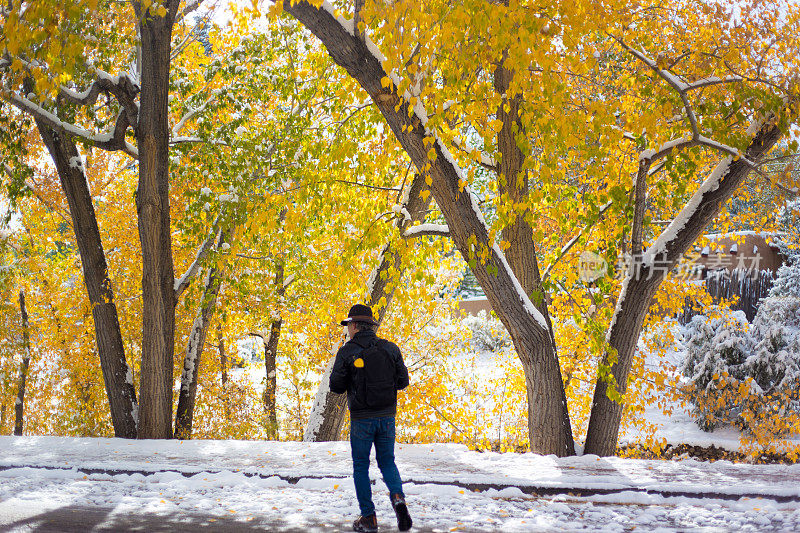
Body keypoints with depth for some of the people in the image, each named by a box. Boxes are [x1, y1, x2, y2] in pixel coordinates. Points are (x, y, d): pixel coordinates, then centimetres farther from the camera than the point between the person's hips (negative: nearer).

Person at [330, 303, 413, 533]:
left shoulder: (347, 352, -9)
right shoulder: (390, 348, 1)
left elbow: (336, 386, -7)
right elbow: (403, 381, 4)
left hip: (362, 418, -3)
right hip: (387, 416, 3)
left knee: (361, 466, 10)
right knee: (387, 461, 16)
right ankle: (398, 497, -10)